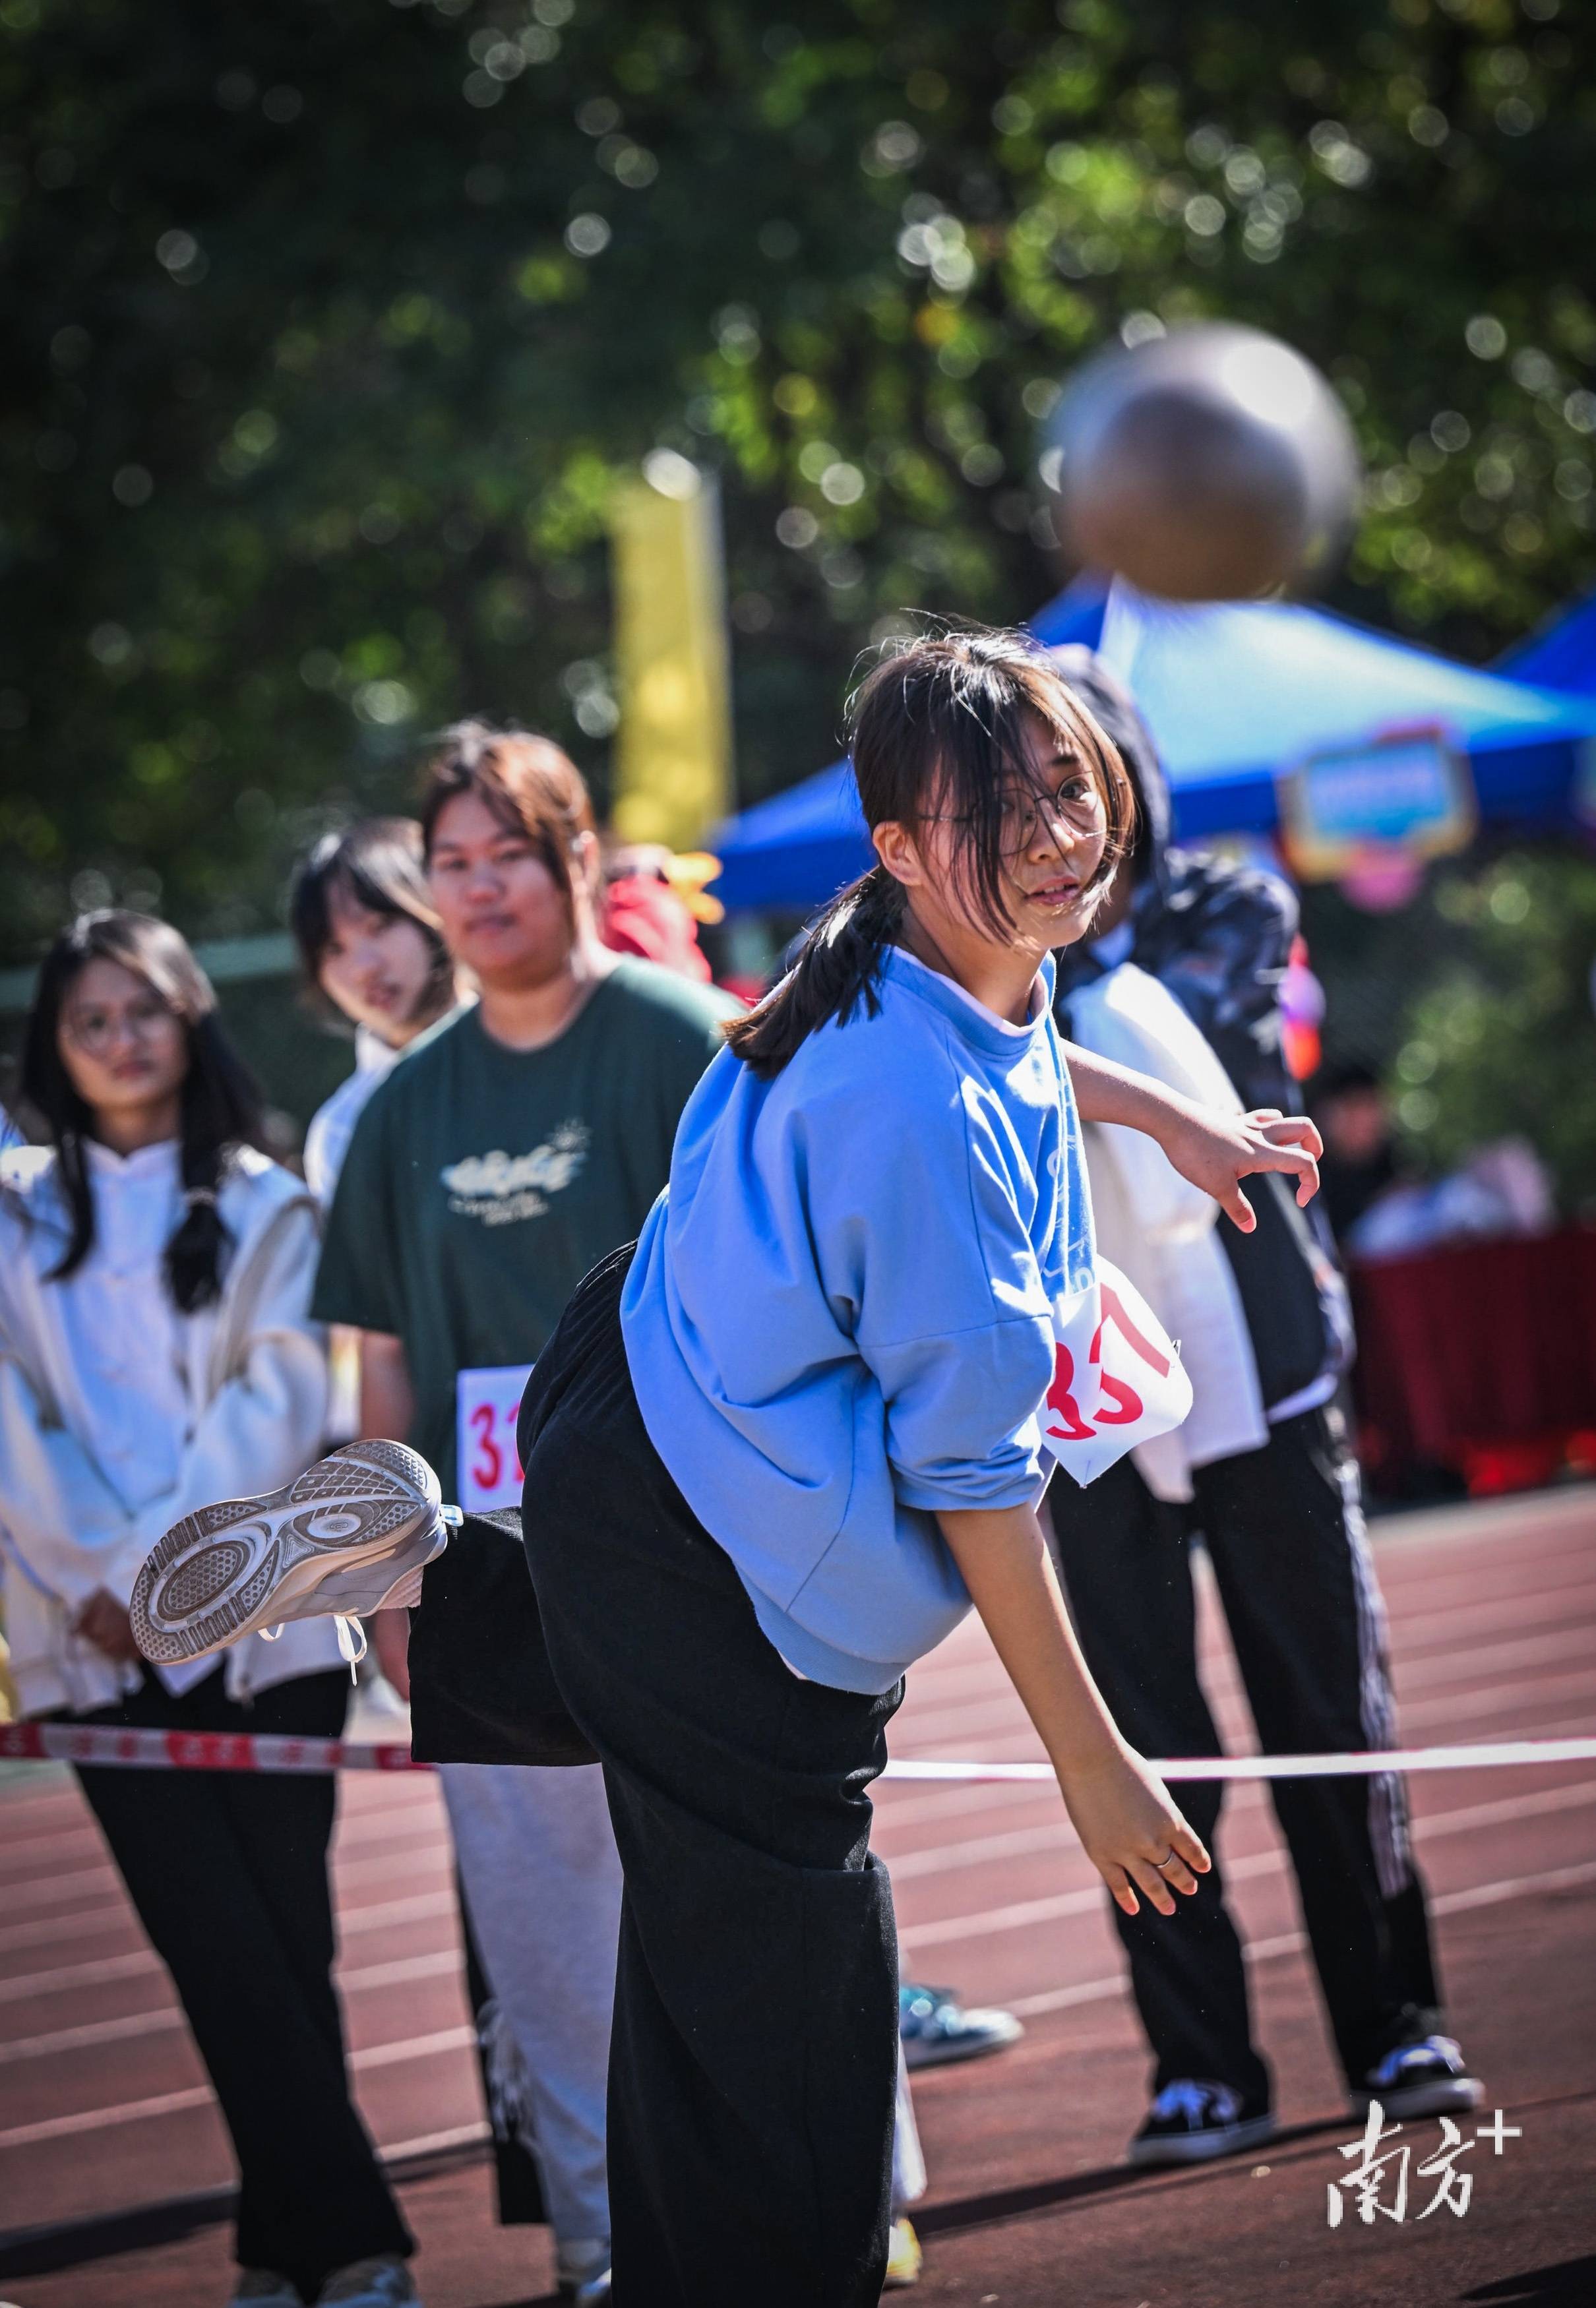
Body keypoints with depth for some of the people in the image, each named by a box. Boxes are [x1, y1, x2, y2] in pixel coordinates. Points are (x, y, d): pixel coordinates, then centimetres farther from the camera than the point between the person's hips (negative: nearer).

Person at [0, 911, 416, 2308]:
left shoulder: (264, 1209, 6)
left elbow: (271, 1413, -3)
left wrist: (151, 1568, -10)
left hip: (259, 1625, -1)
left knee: (288, 1949, -1)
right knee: (224, 1958, -5)